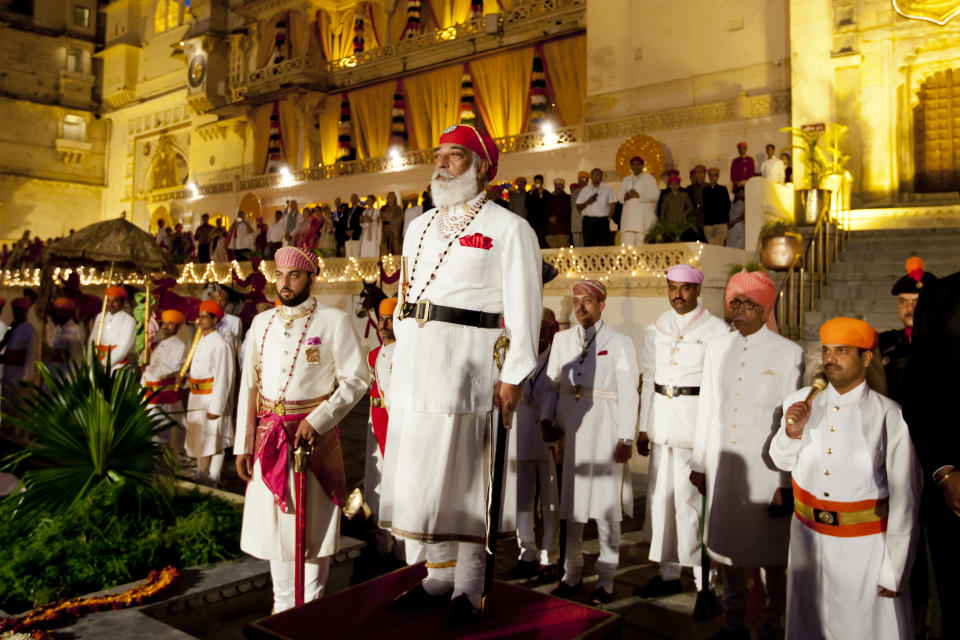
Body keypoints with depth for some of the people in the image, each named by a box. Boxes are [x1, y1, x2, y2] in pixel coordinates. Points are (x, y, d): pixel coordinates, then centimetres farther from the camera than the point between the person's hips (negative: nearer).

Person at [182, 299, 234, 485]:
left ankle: (213, 480, 11)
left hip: (212, 399, -9)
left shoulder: (220, 345, -16)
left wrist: (216, 407, -19)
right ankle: (201, 478, 30)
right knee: (199, 440, 17)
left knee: (213, 441, 1)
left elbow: (222, 378, -18)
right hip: (196, 400, 9)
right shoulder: (200, 341, 11)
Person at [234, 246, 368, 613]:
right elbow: (249, 386, 10)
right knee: (273, 522, 11)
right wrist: (243, 444, 6)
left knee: (313, 525, 4)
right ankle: (283, 607, 27)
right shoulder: (261, 323, 10)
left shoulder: (334, 321, -4)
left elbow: (356, 380, -7)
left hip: (314, 434, -4)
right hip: (269, 437, 4)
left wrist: (318, 420, -17)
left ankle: (311, 609, 19)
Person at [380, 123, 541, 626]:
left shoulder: (508, 228, -2)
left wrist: (511, 376, -12)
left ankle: (468, 589, 13)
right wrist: (402, 355, 14)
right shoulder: (419, 227, 19)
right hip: (413, 363, 7)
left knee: (459, 474, -2)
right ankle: (438, 576, 24)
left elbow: (523, 308, -7)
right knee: (416, 470, 9)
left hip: (465, 362, -7)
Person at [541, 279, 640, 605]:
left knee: (605, 505, 1)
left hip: (603, 430, -4)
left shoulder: (620, 343, 0)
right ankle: (572, 573, 22)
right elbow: (552, 383, 12)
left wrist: (625, 439, -9)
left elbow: (628, 394, -4)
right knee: (570, 500, 9)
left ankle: (605, 580, 13)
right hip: (569, 427, 4)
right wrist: (547, 419, -1)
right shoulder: (561, 339, 12)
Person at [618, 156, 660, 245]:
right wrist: (625, 197, -7)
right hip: (629, 214, 4)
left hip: (643, 216, -4)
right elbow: (620, 197, 17)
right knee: (627, 240, -9)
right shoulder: (626, 180, 23)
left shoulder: (649, 178, 9)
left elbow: (654, 195, -3)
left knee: (642, 240, -13)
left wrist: (638, 196, -14)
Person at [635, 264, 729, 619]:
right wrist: (644, 427, 14)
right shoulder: (656, 330, 13)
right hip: (662, 421, 5)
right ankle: (669, 573, 23)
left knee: (692, 499, -9)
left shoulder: (716, 329, -3)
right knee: (661, 494, 9)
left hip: (698, 421, -5)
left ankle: (706, 584, 2)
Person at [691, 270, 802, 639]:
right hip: (723, 465, 4)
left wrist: (787, 482, -7)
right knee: (725, 543, 13)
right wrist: (700, 463, 11)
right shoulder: (717, 348, 7)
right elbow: (707, 408, 10)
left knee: (770, 553, 5)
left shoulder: (788, 353, -5)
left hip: (765, 468, -4)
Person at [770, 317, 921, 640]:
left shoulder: (890, 415, -14)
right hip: (808, 533, 4)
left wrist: (894, 571, -7)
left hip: (866, 543, -4)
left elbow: (904, 498, -10)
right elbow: (783, 461, 10)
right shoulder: (801, 401, -2)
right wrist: (791, 433, -12)